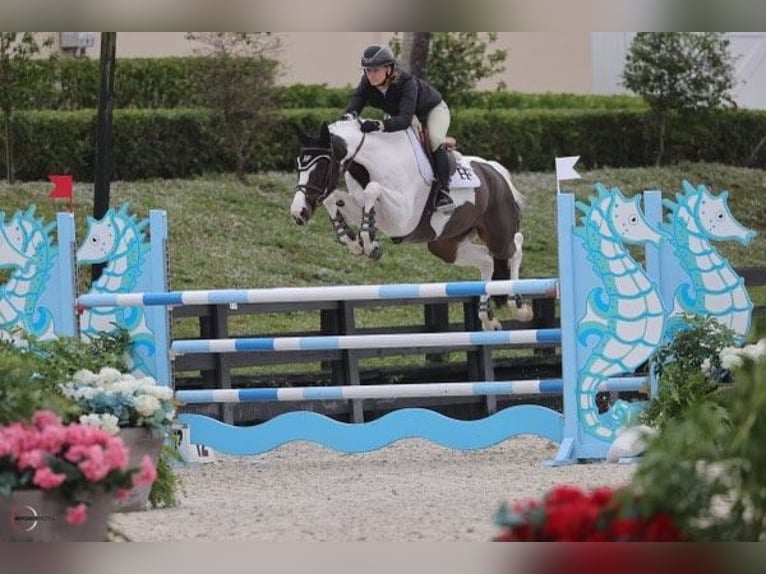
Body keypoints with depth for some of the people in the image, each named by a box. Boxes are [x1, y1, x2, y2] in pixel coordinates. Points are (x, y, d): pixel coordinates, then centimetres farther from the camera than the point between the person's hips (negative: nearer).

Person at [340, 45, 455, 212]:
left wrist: (379, 125, -71)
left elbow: (405, 119, -54)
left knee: (435, 140, -29)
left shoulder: (406, 82, -42)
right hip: (398, 113, 7)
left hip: (432, 110, -7)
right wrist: (348, 117, -61)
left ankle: (444, 193, -26)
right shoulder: (367, 84, -25)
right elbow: (354, 105, -35)